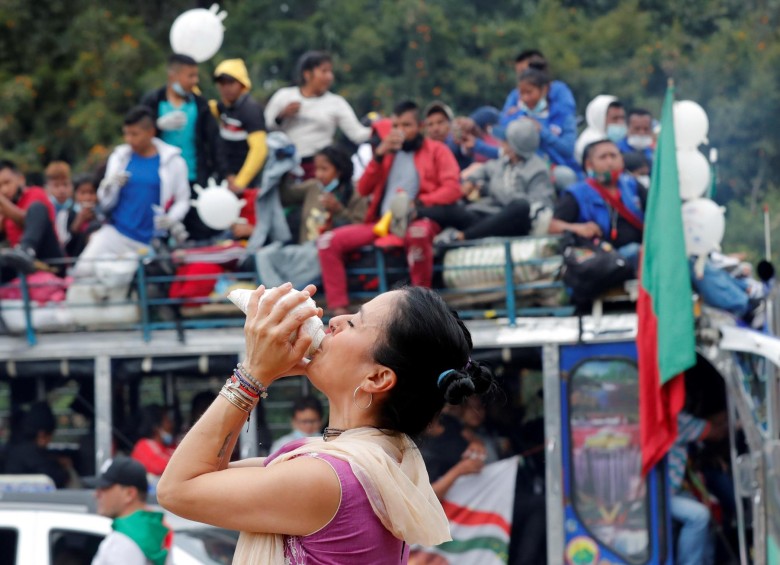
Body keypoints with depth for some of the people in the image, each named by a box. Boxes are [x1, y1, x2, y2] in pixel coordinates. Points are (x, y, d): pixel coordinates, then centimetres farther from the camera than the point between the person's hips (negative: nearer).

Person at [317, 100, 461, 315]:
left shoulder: (436, 150, 12)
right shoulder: (388, 151, 24)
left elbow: (453, 189, -3)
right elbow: (363, 189, 15)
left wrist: (419, 203, -17)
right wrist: (378, 156, 2)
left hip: (420, 218, -5)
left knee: (417, 232, -43)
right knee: (329, 241, -15)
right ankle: (339, 310, -18)